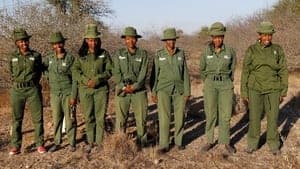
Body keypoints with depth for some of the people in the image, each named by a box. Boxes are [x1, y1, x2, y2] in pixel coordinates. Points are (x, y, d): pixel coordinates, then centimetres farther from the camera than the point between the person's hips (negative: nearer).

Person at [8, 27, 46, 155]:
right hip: (17, 90, 1)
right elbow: (11, 72, 16)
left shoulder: (36, 55, 0)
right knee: (17, 119, 5)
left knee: (37, 118, 1)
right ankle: (16, 146, 12)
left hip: (33, 89, -1)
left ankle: (40, 144, 10)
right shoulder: (12, 57, 2)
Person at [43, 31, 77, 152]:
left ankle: (72, 143, 12)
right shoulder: (49, 58, 2)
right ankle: (57, 143, 18)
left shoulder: (70, 58, -8)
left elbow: (75, 78, -9)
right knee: (56, 119, 8)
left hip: (68, 93, -3)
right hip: (54, 94, 3)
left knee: (70, 119, 1)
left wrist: (74, 96, -13)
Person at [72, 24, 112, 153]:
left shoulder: (104, 54, 3)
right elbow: (75, 71, 2)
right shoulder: (81, 55, 5)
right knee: (88, 117, 7)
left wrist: (97, 79, -13)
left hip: (101, 89, -1)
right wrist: (86, 80, -13)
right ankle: (90, 142, 19)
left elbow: (109, 70, 0)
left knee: (100, 117, 0)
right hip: (85, 89, 1)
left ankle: (99, 142, 11)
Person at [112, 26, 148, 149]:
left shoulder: (143, 54, 4)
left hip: (139, 90, 0)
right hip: (122, 90, 0)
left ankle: (141, 142, 17)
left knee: (141, 118, 3)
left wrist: (134, 87, -15)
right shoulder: (119, 54, 6)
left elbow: (143, 73, -4)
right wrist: (124, 87, -13)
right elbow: (116, 73, -1)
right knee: (121, 118, 1)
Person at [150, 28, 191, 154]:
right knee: (164, 117, -6)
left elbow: (185, 74, 3)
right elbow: (155, 74, 2)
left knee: (180, 117, 6)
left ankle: (179, 141, 24)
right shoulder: (159, 55, -1)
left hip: (179, 90, 2)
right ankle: (164, 145, 3)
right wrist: (153, 93, -1)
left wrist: (187, 91, -1)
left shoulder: (181, 53, 3)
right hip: (163, 90, -2)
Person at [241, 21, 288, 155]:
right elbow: (245, 72, -2)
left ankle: (273, 145, 23)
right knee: (254, 117, 6)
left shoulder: (278, 50, -2)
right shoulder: (251, 50, -5)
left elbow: (283, 71, 2)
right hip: (255, 89, 0)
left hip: (272, 89, 1)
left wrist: (283, 91, 0)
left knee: (273, 117, 6)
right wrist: (244, 92, -3)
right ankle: (252, 144, 22)